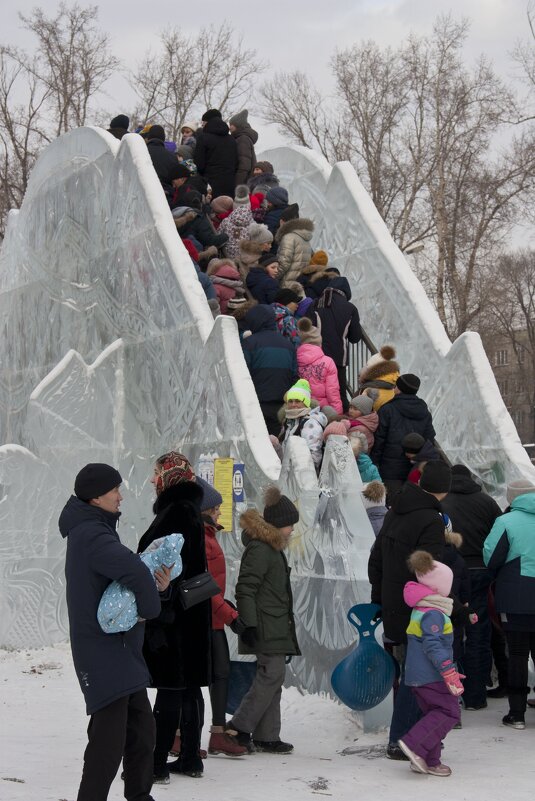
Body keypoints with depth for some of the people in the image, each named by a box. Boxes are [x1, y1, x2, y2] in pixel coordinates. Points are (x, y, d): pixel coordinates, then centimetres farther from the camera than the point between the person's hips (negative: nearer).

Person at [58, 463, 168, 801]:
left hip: (122, 649, 10)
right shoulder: (92, 535, -19)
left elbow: (120, 576, 15)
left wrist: (154, 585, -4)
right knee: (110, 735, -10)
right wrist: (150, 607, -16)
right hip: (103, 649, -10)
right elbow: (135, 572, -34)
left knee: (141, 726, 17)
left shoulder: (90, 530, 14)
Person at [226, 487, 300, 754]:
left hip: (277, 628, 10)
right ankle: (238, 727, -8)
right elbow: (245, 589, -18)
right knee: (272, 675, -13)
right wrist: (249, 624, -22)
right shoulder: (259, 550, -13)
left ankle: (266, 737, 11)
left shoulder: (272, 549, 20)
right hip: (266, 629, -10)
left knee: (271, 678, 9)